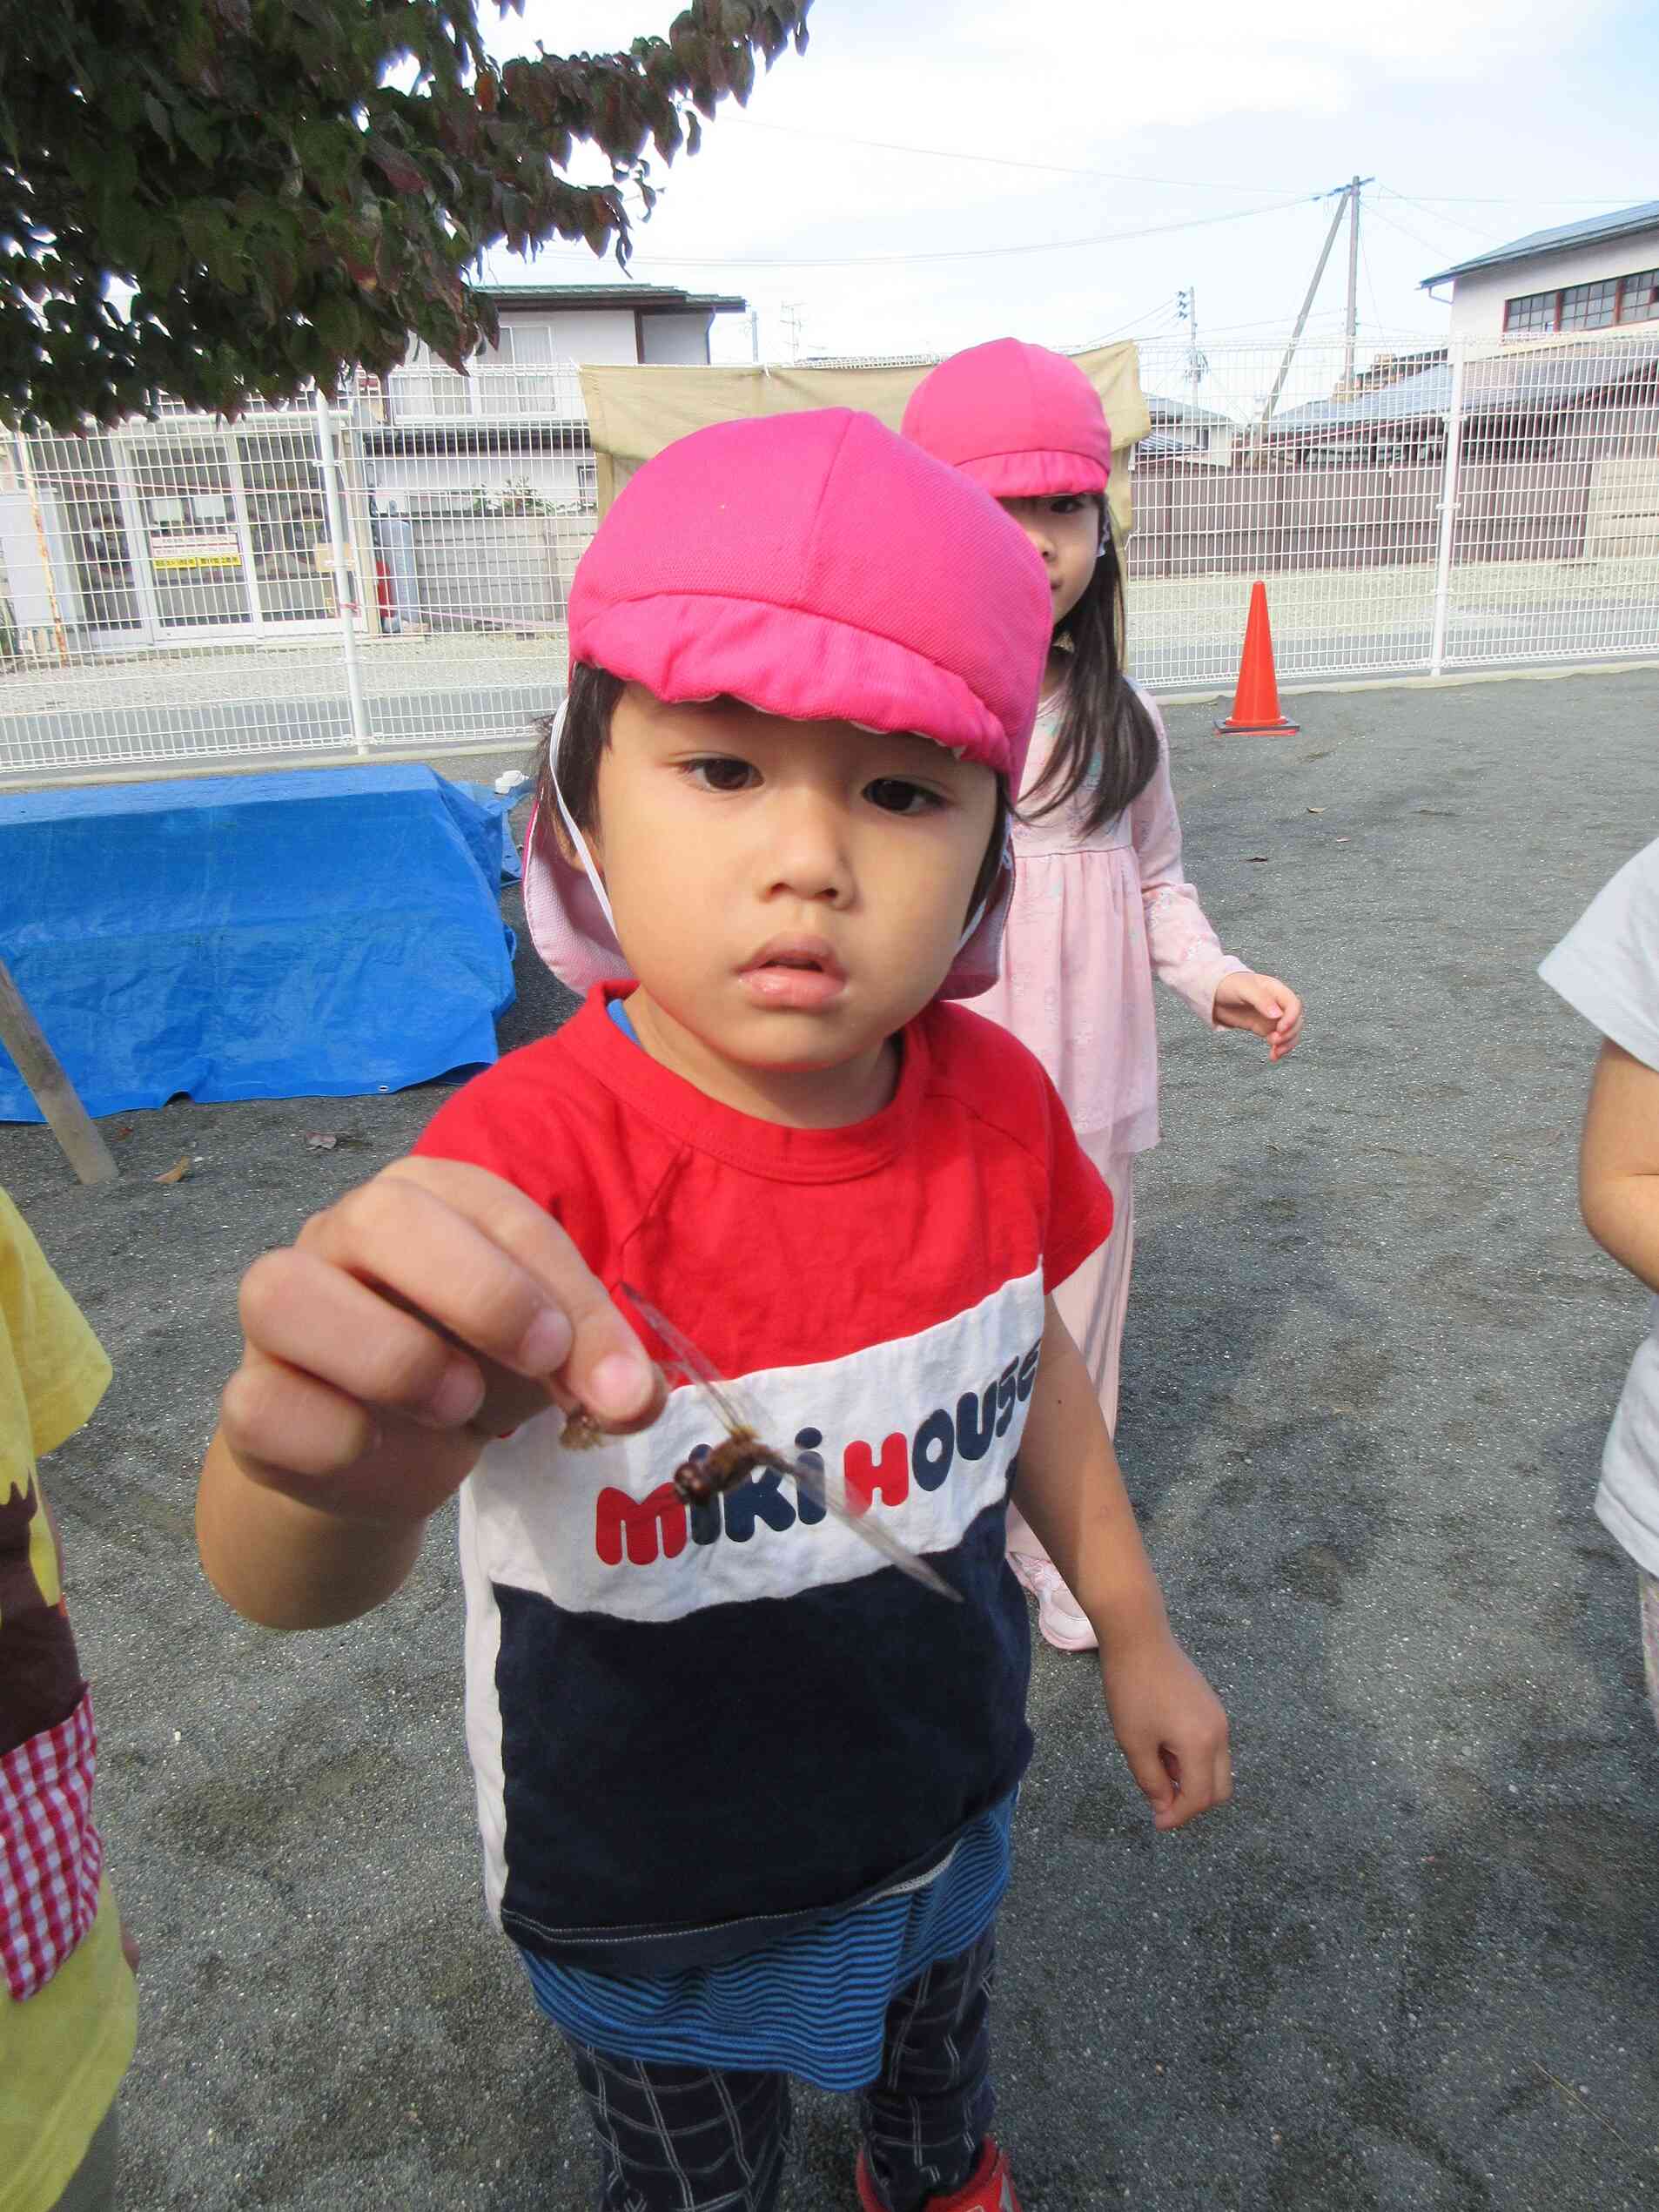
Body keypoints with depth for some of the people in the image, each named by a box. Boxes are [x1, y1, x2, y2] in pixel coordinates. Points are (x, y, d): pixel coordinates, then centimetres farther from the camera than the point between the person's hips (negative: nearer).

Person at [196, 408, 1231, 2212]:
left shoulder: (992, 1097, -18)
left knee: (941, 2058, 35)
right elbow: (282, 1585, -45)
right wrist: (351, 1465, -68)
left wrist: (1133, 1633, 8)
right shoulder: (534, 1154, -34)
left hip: (943, 1806, 5)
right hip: (658, 1905, -4)